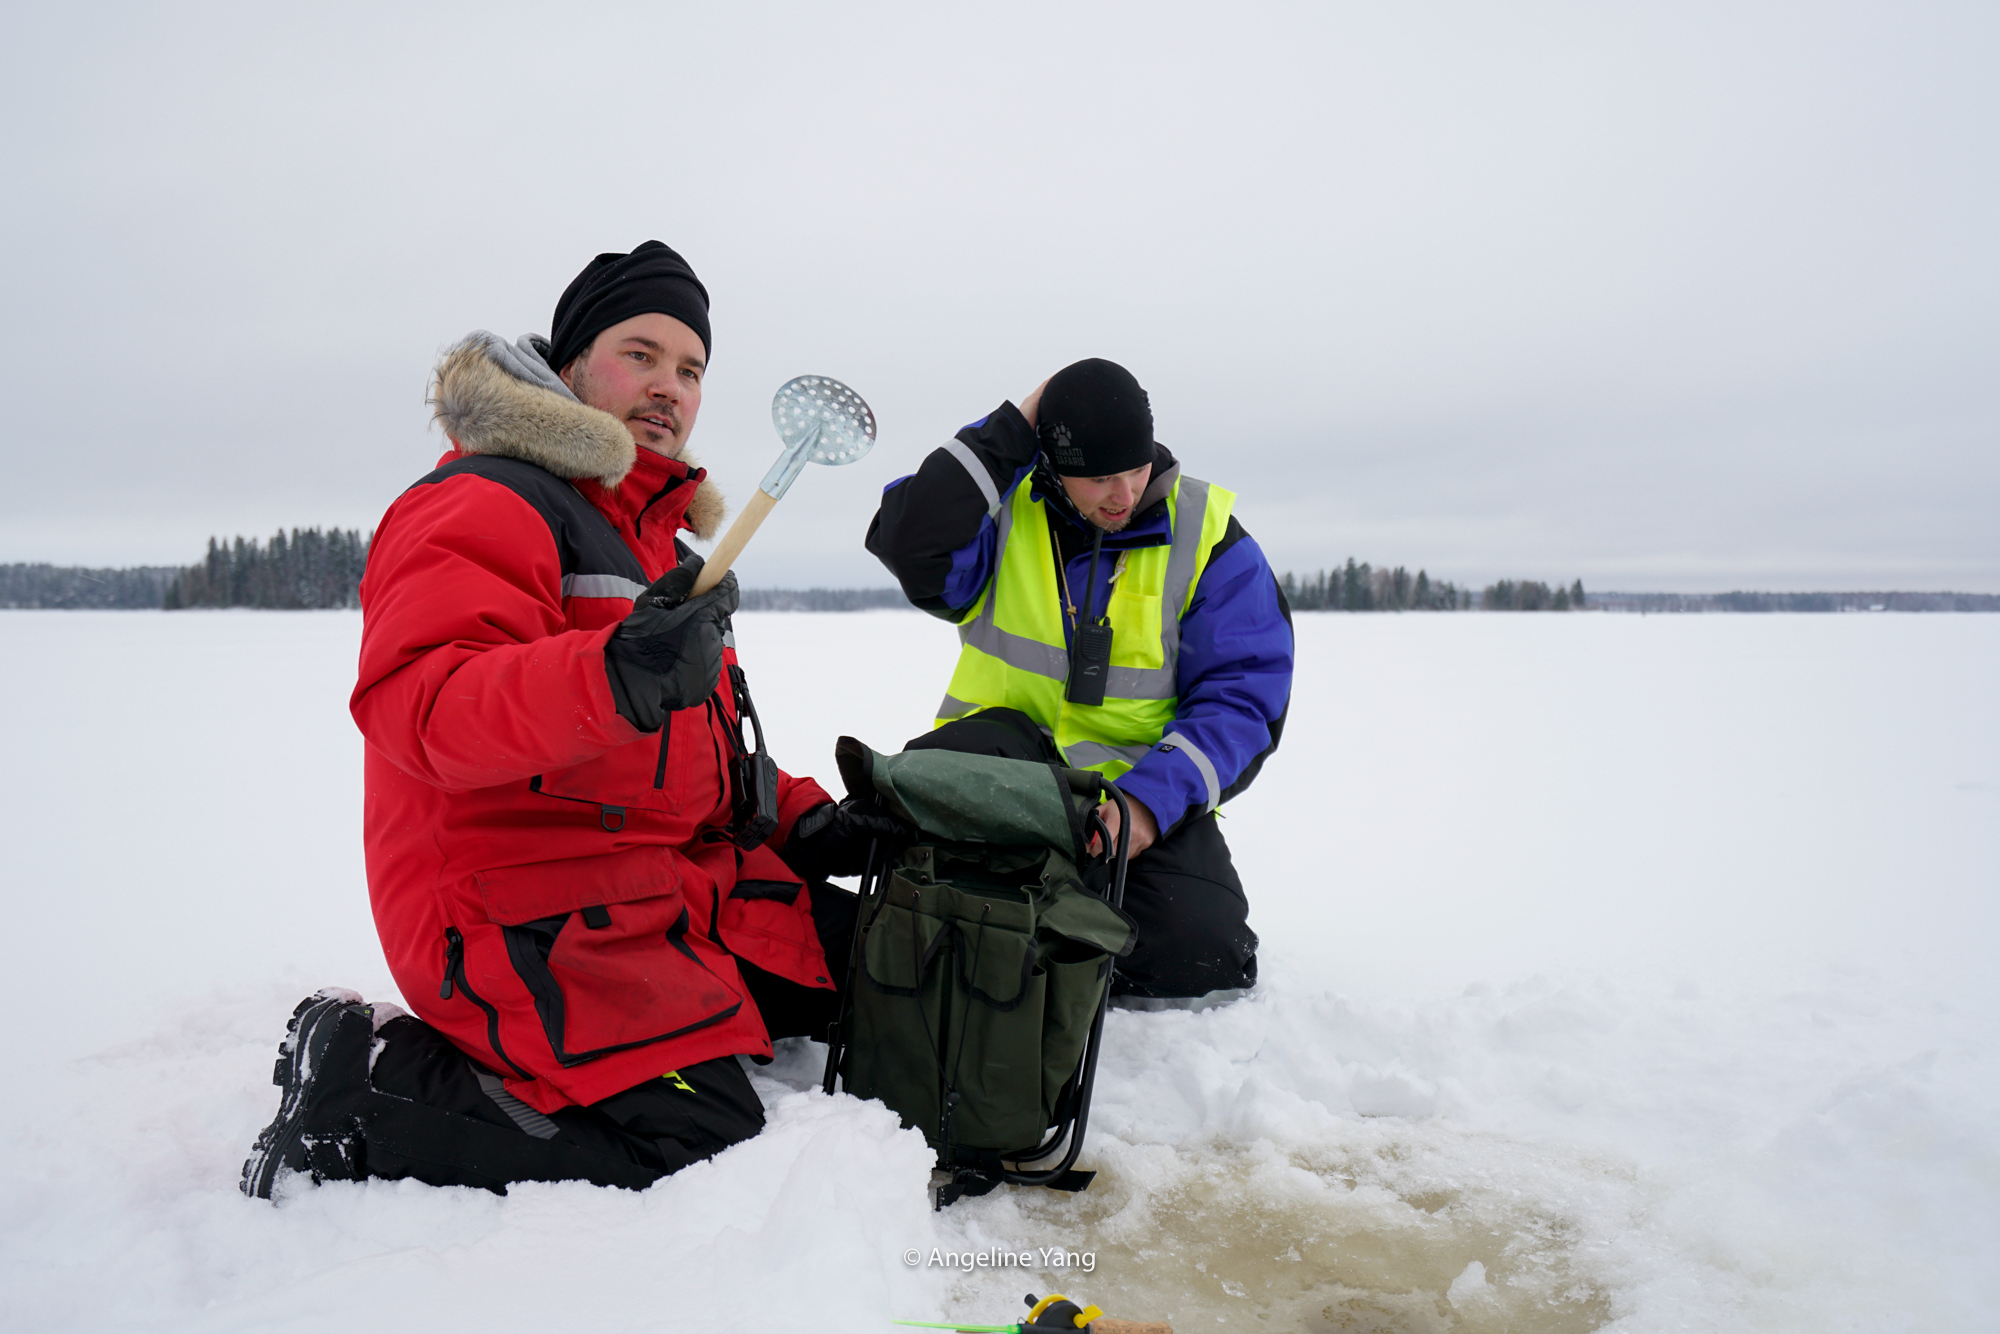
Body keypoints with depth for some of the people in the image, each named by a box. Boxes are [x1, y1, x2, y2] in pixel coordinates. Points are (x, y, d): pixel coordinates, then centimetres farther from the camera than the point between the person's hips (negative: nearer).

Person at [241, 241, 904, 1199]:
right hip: (521, 911, -9)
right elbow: (414, 707, -26)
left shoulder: (658, 535, 23)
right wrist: (611, 677, -41)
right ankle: (361, 1082, -5)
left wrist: (801, 821, 11)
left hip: (661, 890, 10)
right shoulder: (490, 503, -8)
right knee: (702, 1147, -20)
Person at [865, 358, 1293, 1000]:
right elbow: (910, 547, -22)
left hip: (1145, 785, 1)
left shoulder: (1207, 537, -2)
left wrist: (1153, 796, -21)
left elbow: (1241, 697, -6)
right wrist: (1009, 435, -18)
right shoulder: (1004, 505, -1)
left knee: (1199, 959, -22)